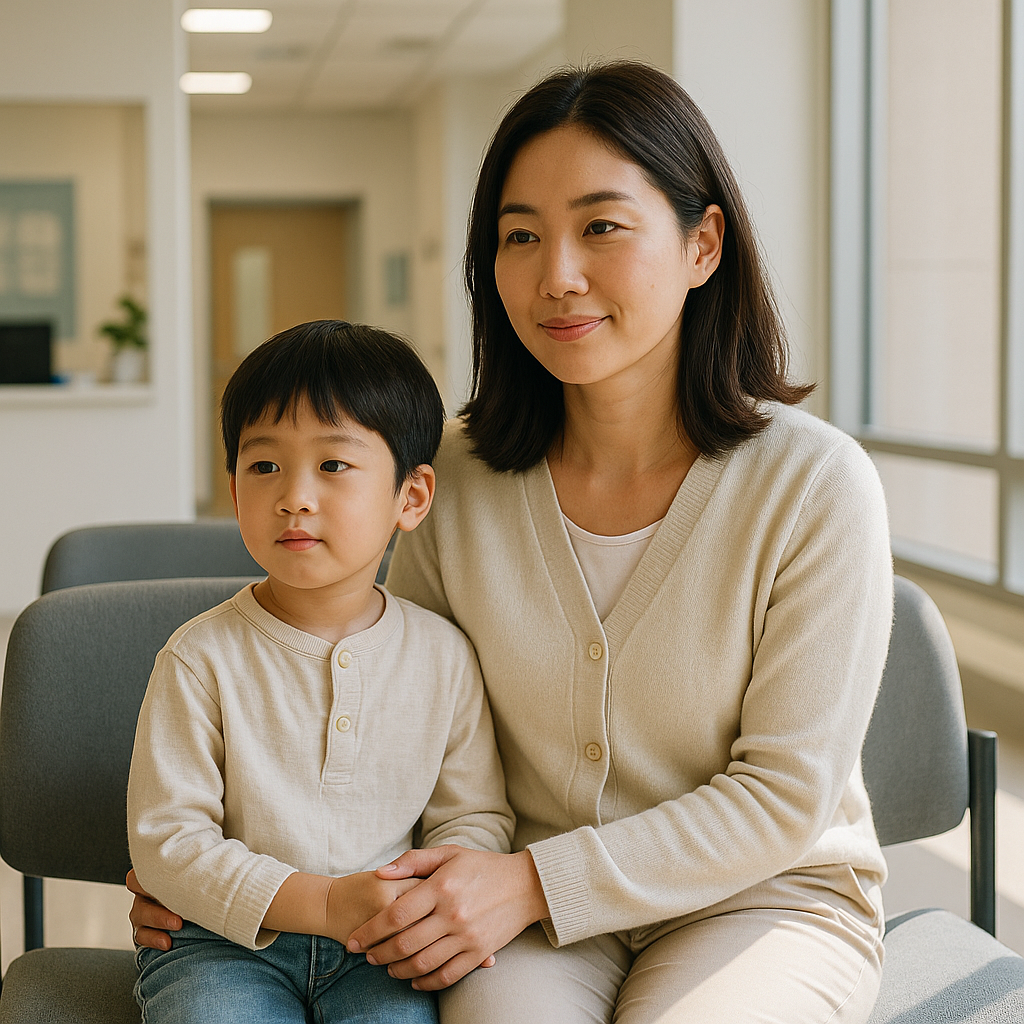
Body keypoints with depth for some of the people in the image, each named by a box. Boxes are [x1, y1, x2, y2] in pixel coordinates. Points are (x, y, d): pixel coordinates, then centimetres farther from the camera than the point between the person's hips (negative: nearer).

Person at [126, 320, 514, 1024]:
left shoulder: (444, 657, 2)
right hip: (222, 942, -1)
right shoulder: (203, 657, -6)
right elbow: (166, 838, -8)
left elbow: (477, 816, 9)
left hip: (378, 949, 2)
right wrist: (319, 902, -19)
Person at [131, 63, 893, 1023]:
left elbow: (785, 795, -12)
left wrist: (536, 880, -18)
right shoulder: (456, 475, -4)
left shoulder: (814, 484, -14)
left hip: (763, 895, -1)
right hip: (528, 913, 1)